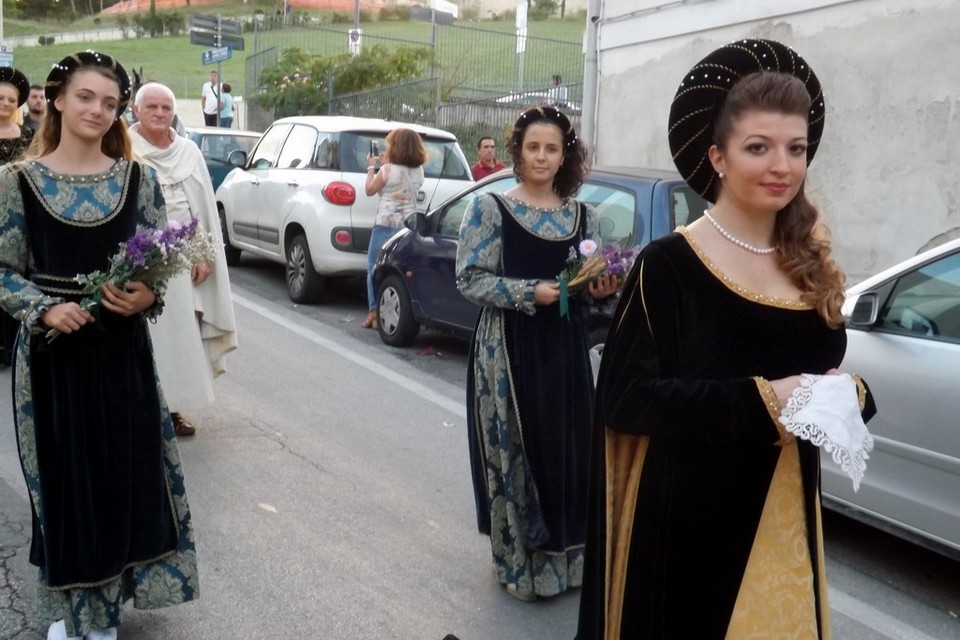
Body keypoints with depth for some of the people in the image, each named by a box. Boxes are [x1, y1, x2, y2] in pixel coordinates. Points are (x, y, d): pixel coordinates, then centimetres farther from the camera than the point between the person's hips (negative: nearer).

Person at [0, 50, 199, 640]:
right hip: (51, 351, -1)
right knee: (62, 477, 9)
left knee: (125, 472, 7)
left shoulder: (139, 179, 1)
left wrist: (147, 296, -15)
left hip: (121, 347, 1)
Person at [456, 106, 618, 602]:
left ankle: (563, 556, 24)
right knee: (514, 450, 1)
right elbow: (469, 279, -9)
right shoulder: (489, 209, -4)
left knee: (567, 447, 8)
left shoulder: (583, 216, 9)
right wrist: (530, 292, -19)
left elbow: (594, 281, 16)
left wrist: (603, 289, -7)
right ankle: (519, 561, 16)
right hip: (509, 349, -4)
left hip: (567, 349, 4)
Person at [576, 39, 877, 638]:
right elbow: (626, 397, -17)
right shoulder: (670, 264, -14)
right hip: (688, 520, -5)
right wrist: (759, 399, -23)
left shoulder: (813, 268, 5)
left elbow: (824, 370, 15)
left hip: (786, 515, 6)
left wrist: (847, 395, -8)